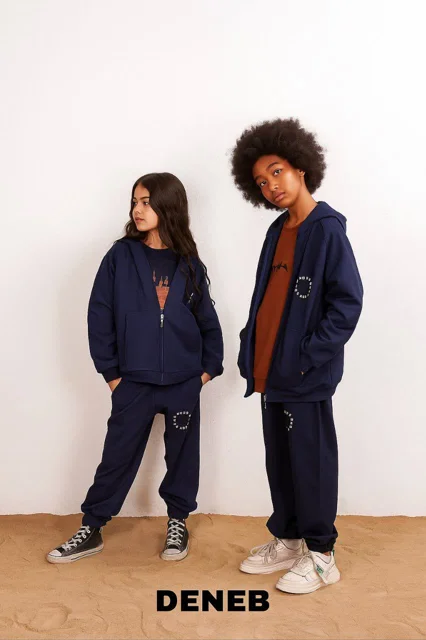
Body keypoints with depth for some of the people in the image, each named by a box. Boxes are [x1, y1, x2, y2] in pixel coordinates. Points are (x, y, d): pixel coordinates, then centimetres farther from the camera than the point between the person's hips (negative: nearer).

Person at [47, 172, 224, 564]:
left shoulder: (189, 263, 0)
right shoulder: (121, 256, -3)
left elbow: (208, 319, 7)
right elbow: (99, 316, -2)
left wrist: (209, 367, 2)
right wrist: (110, 371, -4)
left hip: (184, 383, 1)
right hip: (134, 382, -1)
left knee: (182, 455, 13)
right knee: (117, 457, 6)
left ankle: (178, 523, 31)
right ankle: (91, 530, 21)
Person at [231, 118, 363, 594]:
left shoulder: (327, 229, -11)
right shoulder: (278, 231, 13)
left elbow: (347, 302, -16)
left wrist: (309, 357, -17)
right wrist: (249, 350, 9)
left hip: (305, 376, -7)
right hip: (270, 372, 8)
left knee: (311, 464, 4)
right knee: (279, 462, 16)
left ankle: (321, 556, 19)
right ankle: (287, 540, 31)